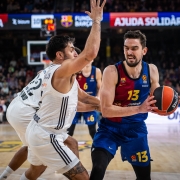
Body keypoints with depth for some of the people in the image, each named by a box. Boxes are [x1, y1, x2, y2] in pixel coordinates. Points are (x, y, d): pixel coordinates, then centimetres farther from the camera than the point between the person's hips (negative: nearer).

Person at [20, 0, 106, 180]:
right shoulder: (62, 71, -20)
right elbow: (90, 53, -36)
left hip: (36, 130, 10)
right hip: (46, 136, -10)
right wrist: (96, 21, -27)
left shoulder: (56, 72, 10)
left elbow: (81, 96, 19)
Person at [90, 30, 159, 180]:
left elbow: (155, 102, 8)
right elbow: (106, 110, -24)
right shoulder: (112, 71, -19)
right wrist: (138, 108, -32)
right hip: (110, 128, -4)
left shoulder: (152, 71, -6)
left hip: (136, 130, 4)